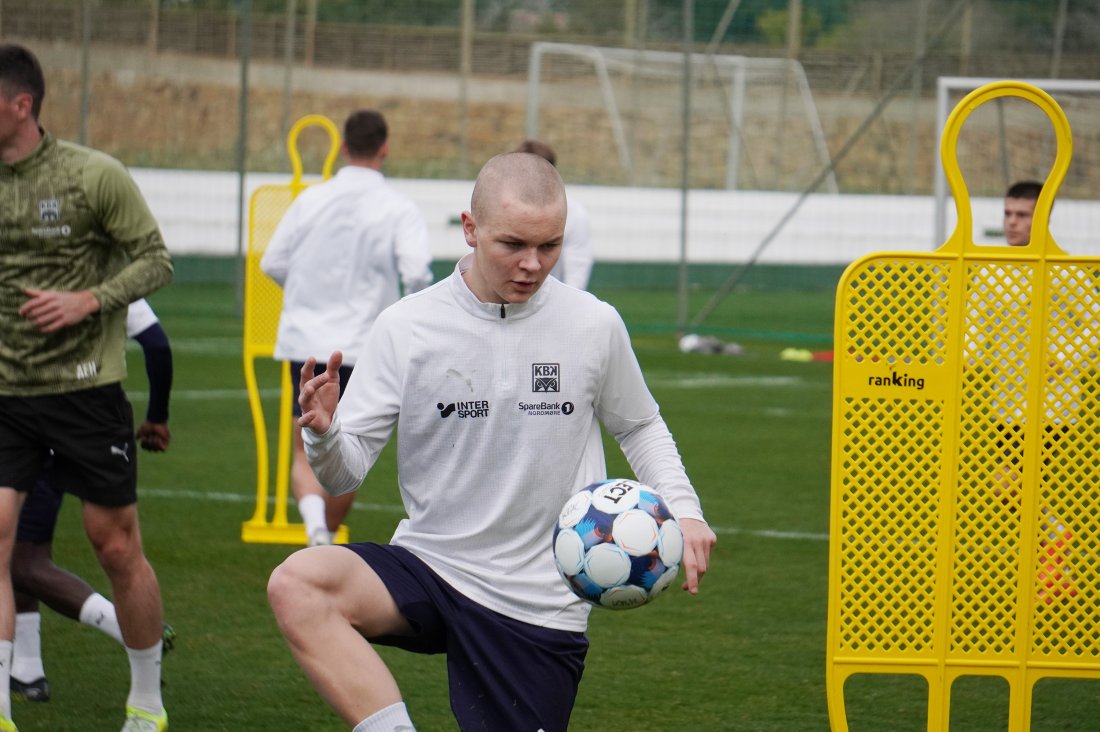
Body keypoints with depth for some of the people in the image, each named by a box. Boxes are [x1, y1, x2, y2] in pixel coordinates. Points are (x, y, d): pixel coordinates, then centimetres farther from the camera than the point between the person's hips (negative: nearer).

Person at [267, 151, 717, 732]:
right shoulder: (406, 328, -5)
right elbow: (344, 474, -5)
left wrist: (682, 508, 2)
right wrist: (322, 434, -27)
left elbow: (639, 427, 18)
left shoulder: (594, 326, -1)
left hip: (541, 606, 1)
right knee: (296, 584, -29)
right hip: (427, 568, 0)